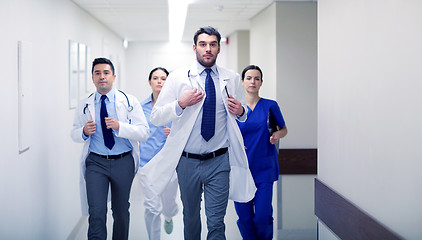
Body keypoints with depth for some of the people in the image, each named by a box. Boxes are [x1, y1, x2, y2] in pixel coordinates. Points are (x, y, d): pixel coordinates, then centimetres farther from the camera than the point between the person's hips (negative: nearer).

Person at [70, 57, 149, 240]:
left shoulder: (129, 101, -2)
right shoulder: (84, 105, 5)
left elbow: (144, 132, -8)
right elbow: (74, 134, 12)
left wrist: (119, 127, -23)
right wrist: (84, 132, -12)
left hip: (123, 163, 0)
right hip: (96, 163, 0)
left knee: (121, 211, 14)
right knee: (96, 214, -11)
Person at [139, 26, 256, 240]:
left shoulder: (232, 78, 6)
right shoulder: (177, 77, 0)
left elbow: (243, 113, 19)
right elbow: (155, 118, -4)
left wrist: (240, 111, -6)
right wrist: (181, 104, -21)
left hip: (219, 161, 0)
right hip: (188, 161, 0)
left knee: (216, 222, -3)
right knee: (190, 217, 16)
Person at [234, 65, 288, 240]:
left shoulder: (270, 106, 3)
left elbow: (284, 129, 16)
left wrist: (278, 134, -6)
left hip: (264, 168, -1)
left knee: (262, 217, -6)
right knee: (244, 217, 2)